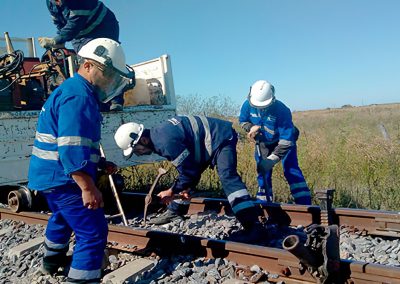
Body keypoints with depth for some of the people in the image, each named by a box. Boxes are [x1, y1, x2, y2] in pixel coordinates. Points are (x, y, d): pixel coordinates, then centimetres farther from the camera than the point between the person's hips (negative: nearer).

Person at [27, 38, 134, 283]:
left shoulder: (71, 90, 13)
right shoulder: (79, 96, -21)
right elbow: (71, 149, -30)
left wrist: (99, 164, 19)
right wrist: (88, 188, -28)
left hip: (51, 175, 11)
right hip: (64, 178, -11)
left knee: (63, 217, 32)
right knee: (93, 233, -9)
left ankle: (53, 261, 54)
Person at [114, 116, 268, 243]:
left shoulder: (166, 141, -31)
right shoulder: (157, 134, 2)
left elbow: (188, 170, -24)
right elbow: (187, 164, 11)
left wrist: (172, 191, -12)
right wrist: (184, 186, 2)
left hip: (221, 138, -11)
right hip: (207, 142, 11)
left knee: (227, 176, -27)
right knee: (188, 179, 17)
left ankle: (253, 226, -32)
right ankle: (175, 211, 33)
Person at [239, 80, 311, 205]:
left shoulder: (281, 110, -35)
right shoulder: (248, 105, -23)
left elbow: (286, 141, -35)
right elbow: (242, 121, 0)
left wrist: (271, 160, -41)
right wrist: (251, 127, -24)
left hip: (283, 141, -4)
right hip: (263, 143, 4)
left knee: (291, 171, -18)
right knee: (263, 173, 5)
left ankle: (305, 204, -15)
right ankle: (264, 203, 19)